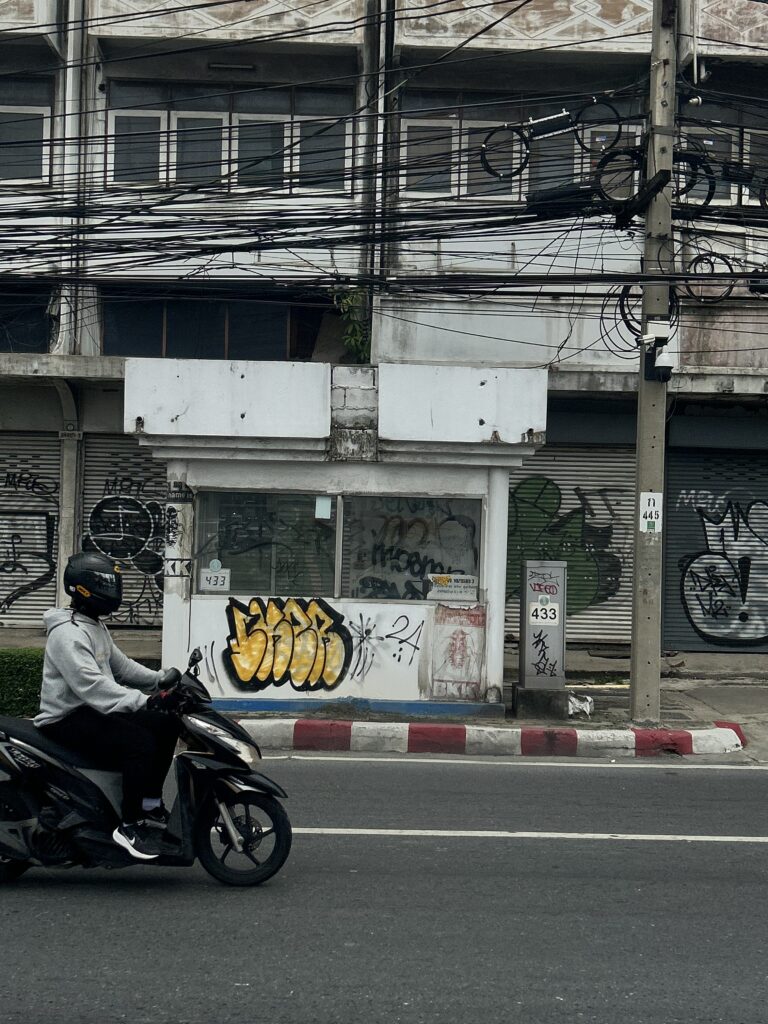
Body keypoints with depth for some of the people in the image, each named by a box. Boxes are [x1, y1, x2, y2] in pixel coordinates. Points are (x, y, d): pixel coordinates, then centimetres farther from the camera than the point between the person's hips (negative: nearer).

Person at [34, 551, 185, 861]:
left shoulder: (95, 627, 16)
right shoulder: (67, 634, -19)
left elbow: (119, 664, 22)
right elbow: (90, 684, -31)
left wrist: (161, 679, 6)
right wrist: (144, 700, -38)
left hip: (92, 711, 10)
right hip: (67, 718, -10)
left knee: (166, 724, 2)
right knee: (140, 743, -28)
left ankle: (151, 804, 8)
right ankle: (129, 826, -21)